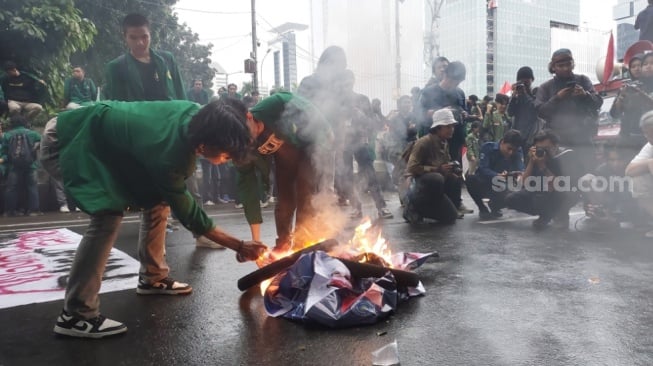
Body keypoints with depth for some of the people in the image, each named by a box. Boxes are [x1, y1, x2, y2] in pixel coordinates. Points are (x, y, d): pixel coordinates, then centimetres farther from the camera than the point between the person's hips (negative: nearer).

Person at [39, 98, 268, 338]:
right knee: (108, 215, -26)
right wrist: (240, 247, -18)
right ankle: (76, 314, -17)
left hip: (104, 138, 9)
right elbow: (188, 214, -22)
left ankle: (152, 278, 18)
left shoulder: (196, 115, -18)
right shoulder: (166, 155, -37)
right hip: (65, 143, -9)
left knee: (157, 199, 4)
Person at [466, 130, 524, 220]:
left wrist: (520, 176, -48)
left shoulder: (518, 152, -10)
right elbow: (482, 169, -29)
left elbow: (521, 171, -22)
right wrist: (497, 176, -49)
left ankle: (494, 207, 8)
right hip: (484, 185, -2)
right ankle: (482, 209, -8)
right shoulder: (488, 147, -17)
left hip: (501, 188, 2)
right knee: (471, 179, -34)